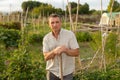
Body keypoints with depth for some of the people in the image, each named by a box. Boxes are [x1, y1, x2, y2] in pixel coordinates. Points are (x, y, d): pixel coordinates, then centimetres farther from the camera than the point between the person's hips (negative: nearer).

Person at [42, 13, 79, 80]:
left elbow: (76, 52, -12)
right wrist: (54, 51, -28)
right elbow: (46, 57, -8)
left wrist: (65, 50, -29)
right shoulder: (46, 38, -3)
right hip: (52, 71, 3)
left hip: (67, 72, -2)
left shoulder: (70, 34, -10)